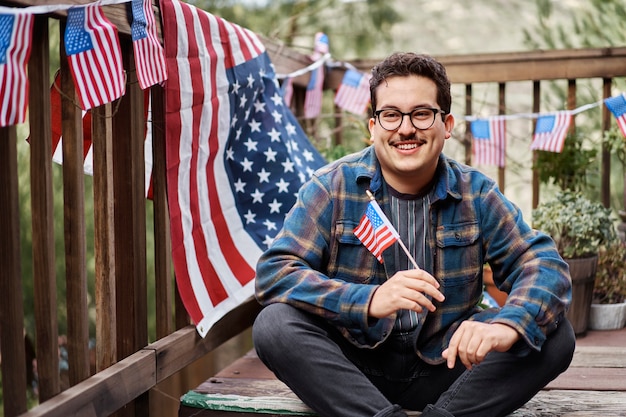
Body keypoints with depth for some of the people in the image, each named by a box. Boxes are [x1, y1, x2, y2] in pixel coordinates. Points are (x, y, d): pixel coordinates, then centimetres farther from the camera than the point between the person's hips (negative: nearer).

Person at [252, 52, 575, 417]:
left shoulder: (475, 193, 1)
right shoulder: (334, 187, -5)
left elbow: (544, 264, -7)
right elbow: (273, 271, -14)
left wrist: (507, 327, -31)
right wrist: (369, 301, -31)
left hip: (444, 365, 2)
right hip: (353, 367, -1)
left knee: (556, 336, -18)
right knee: (274, 323, -28)